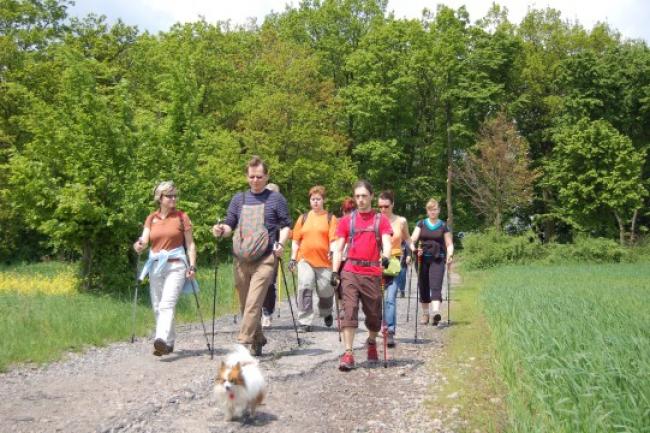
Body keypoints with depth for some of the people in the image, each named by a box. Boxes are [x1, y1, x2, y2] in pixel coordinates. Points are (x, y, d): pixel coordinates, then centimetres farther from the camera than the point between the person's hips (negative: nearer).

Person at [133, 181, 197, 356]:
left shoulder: (182, 217, 4)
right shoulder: (151, 218, 12)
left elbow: (190, 244, 3)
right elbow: (144, 239, 1)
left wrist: (192, 266, -7)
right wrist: (139, 245, -22)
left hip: (176, 265, -4)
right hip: (155, 266, 4)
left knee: (167, 304, -20)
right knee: (157, 307, 8)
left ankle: (162, 340, -31)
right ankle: (169, 342, 20)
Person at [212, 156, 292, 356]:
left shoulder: (276, 199, 5)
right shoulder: (239, 199, 15)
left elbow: (286, 225, 6)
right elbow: (230, 225, 14)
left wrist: (281, 243, -12)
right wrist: (221, 230, -8)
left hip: (264, 260, -4)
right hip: (241, 260, 5)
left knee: (253, 303, -16)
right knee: (245, 305, 10)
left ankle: (243, 343, -18)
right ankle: (257, 341, 27)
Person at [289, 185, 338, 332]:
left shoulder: (330, 218, 6)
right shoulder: (303, 218, 13)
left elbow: (334, 239, -2)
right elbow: (296, 240, 14)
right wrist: (293, 258, 7)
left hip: (324, 260, -1)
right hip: (305, 259, 1)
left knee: (325, 290, 4)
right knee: (305, 287, -14)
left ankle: (327, 313, 35)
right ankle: (305, 321, -8)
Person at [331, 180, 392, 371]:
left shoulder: (381, 220, 7)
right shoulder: (346, 220, 10)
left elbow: (386, 243, -6)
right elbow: (338, 249, 8)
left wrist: (385, 257, -28)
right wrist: (334, 272, -3)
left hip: (373, 273, 0)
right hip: (350, 271, 0)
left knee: (374, 314, 9)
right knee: (349, 310, -11)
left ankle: (371, 342, 37)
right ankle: (348, 354, -11)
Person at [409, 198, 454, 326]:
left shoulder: (443, 226, 9)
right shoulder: (421, 224, 11)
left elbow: (449, 244, 8)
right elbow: (413, 239, 2)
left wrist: (450, 255, -11)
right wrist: (413, 247, -19)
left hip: (437, 259, -2)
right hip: (423, 258, 2)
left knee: (436, 286, -16)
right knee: (424, 287, 7)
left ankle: (436, 312, -29)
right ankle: (425, 314, 20)